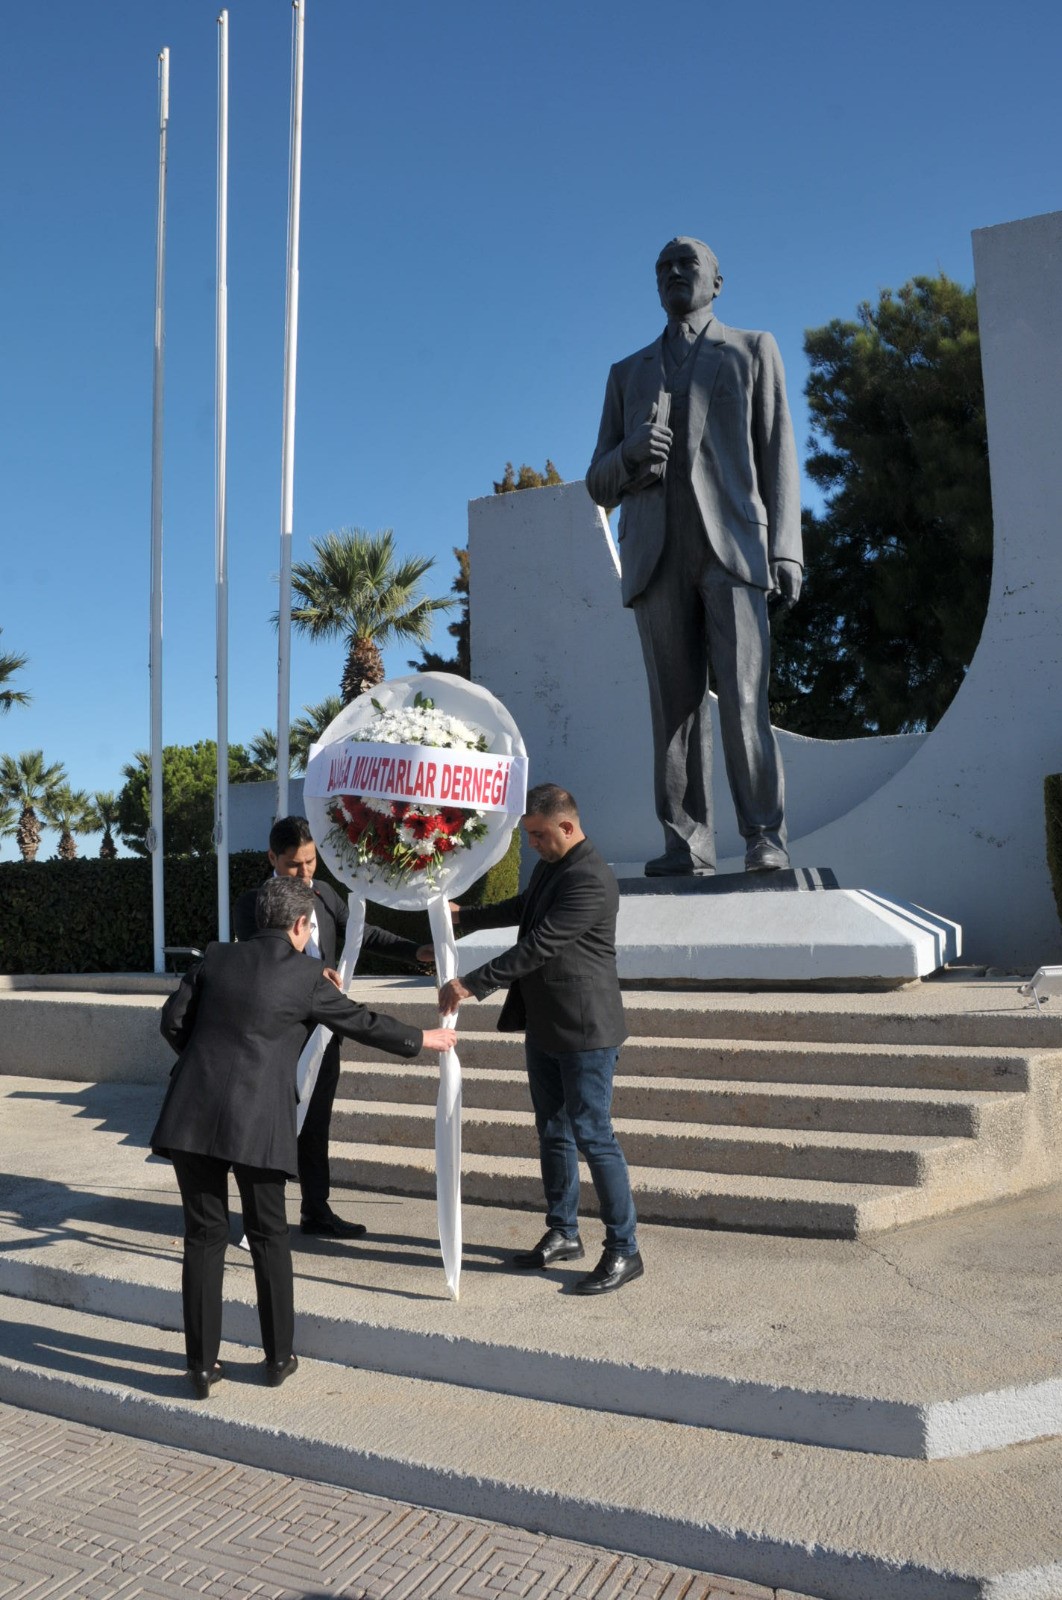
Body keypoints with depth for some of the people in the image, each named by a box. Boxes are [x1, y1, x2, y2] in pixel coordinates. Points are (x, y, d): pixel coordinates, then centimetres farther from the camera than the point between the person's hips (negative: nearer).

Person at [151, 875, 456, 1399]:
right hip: (257, 1121, -2)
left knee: (204, 1235, 11)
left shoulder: (216, 958, 8)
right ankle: (278, 1357, 23)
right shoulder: (307, 975, 1)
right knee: (268, 1235, 13)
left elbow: (172, 1021, 8)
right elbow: (361, 1022, 11)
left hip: (192, 1115, 3)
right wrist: (423, 1039, 25)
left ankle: (202, 1365, 16)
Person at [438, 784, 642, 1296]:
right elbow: (523, 909, 30)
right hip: (543, 1025, 10)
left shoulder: (591, 880, -22)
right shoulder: (549, 866, 10)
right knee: (553, 1133, 16)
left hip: (583, 1029, -10)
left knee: (592, 1136, -4)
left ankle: (623, 1251, 7)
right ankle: (563, 1233, 30)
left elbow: (539, 945, -27)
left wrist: (472, 984, -25)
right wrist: (464, 916, 29)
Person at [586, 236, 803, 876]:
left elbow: (778, 456, 10)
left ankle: (766, 839, -10)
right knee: (676, 702, -3)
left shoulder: (754, 350, 21)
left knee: (744, 697, -13)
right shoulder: (627, 373, 26)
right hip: (657, 555, 3)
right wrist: (630, 452, -4)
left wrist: (786, 548, -4)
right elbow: (600, 485, 20)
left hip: (732, 545, -2)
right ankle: (687, 842, -3)